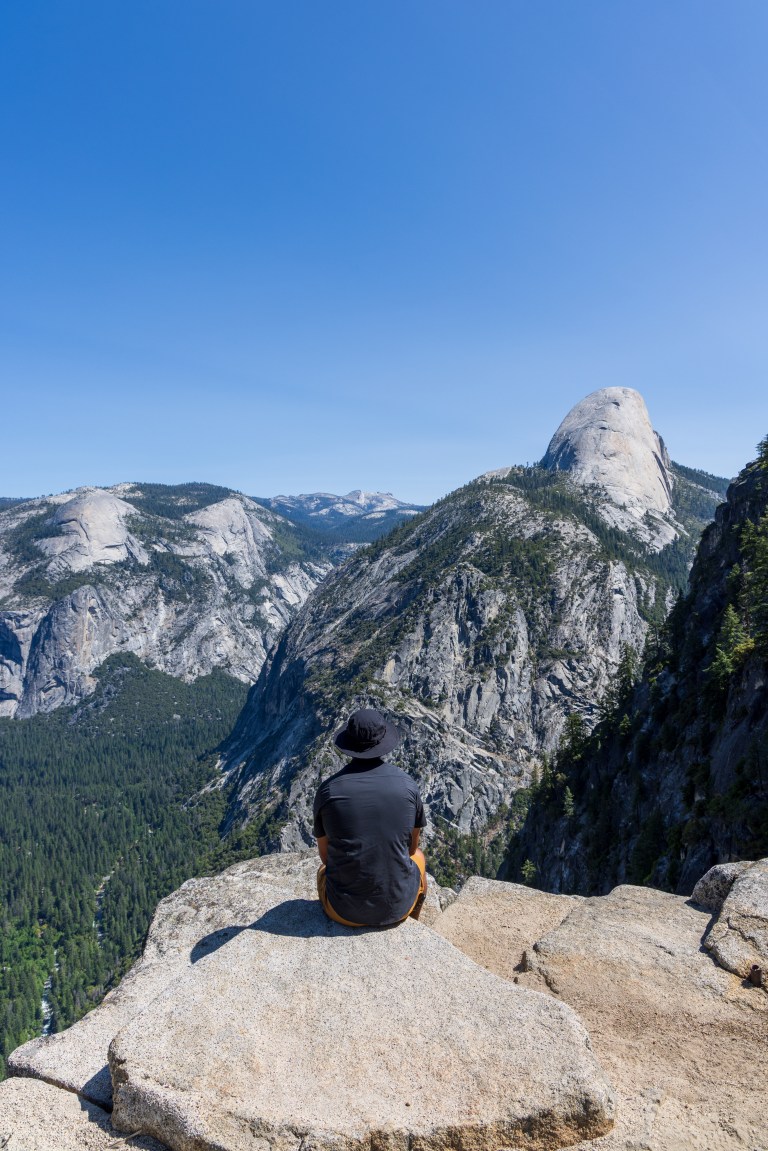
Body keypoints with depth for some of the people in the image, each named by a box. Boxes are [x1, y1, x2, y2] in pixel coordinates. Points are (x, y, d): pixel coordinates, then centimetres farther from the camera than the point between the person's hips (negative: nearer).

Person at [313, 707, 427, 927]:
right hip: (398, 905, 1)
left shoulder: (328, 790, -13)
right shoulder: (407, 785, -10)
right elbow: (411, 846, 5)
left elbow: (325, 854, 1)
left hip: (346, 910, 0)